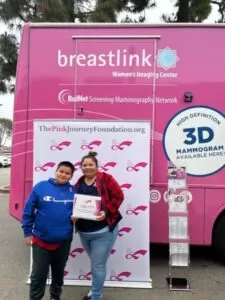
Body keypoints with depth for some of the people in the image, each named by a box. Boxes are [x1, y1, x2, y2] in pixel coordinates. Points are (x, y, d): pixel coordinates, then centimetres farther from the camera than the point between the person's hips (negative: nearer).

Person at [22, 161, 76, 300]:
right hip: (41, 239, -2)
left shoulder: (73, 191, -3)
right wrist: (28, 232, -4)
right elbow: (28, 211, -5)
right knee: (39, 274, 6)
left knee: (59, 272, 21)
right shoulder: (41, 186, -11)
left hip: (64, 240, 3)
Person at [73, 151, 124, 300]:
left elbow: (118, 196, -13)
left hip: (103, 231, -6)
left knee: (98, 265, 3)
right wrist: (73, 214, -11)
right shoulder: (79, 183, 5)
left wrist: (106, 211, -24)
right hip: (84, 231, 6)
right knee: (95, 262, 25)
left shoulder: (106, 178, -10)